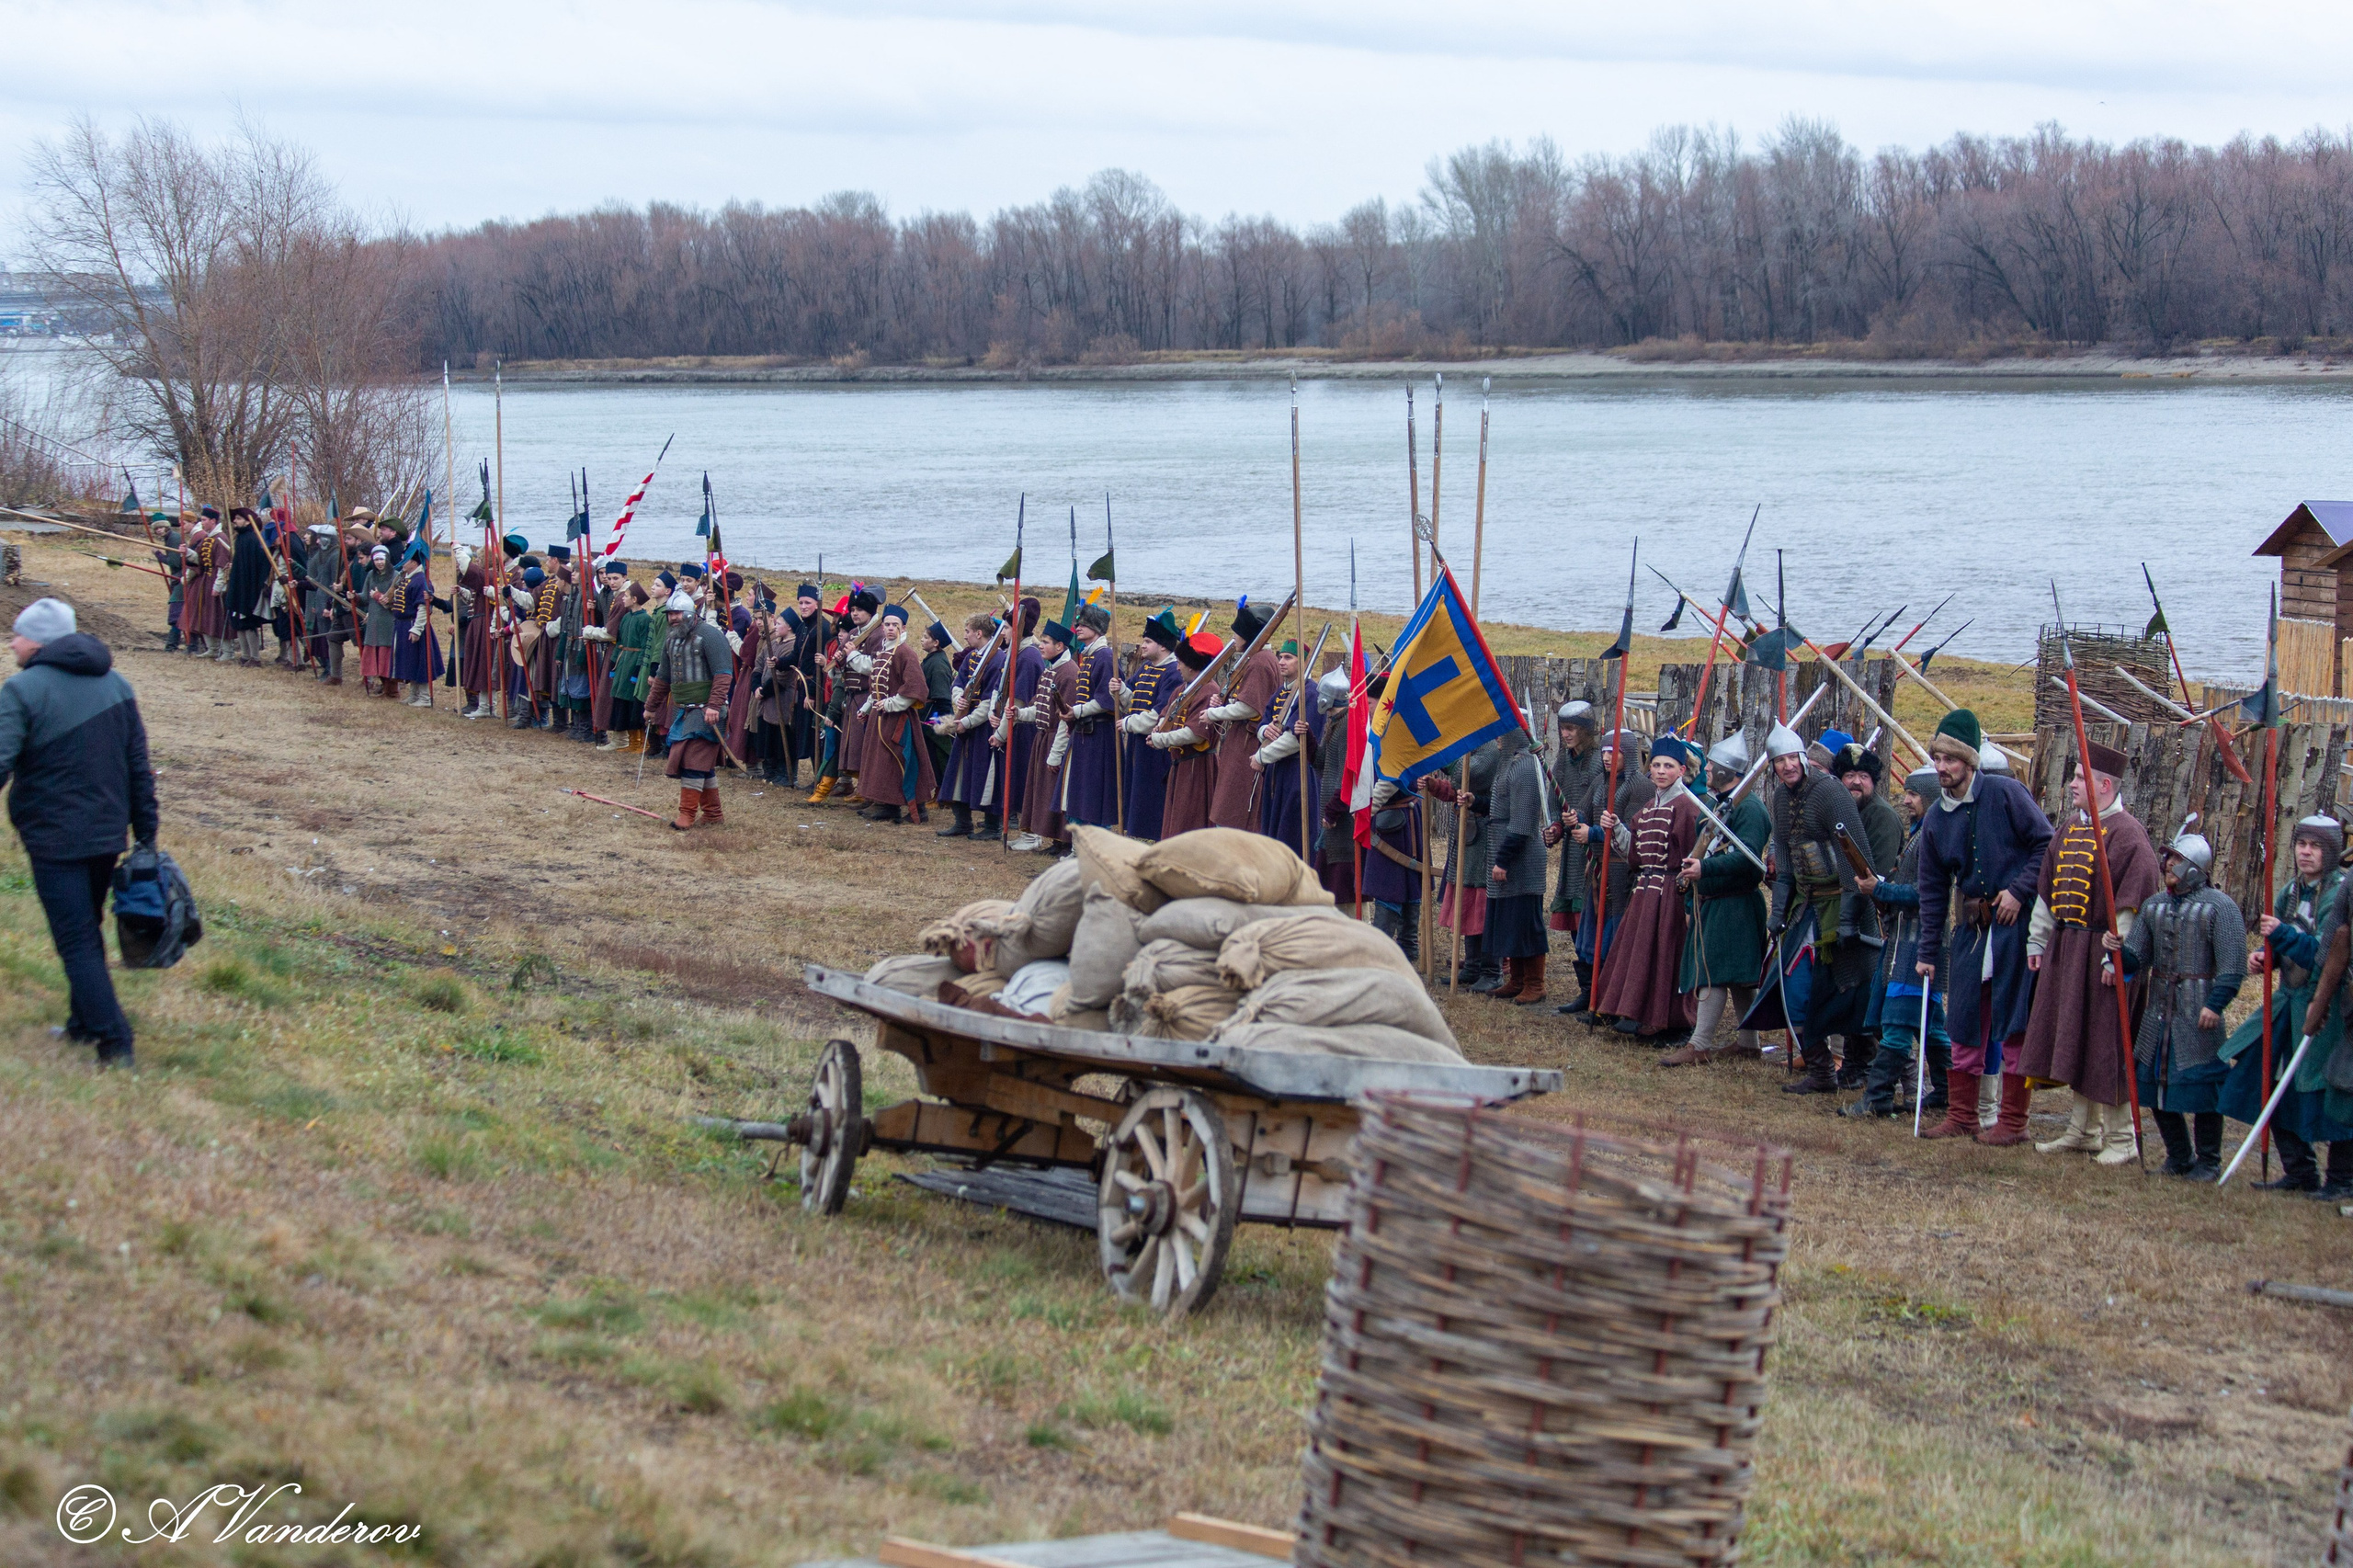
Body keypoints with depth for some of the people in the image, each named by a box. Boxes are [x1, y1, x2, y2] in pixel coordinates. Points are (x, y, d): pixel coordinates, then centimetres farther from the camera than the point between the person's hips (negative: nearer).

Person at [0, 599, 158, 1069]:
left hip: (54, 838, -7)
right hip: (107, 833, 7)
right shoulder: (117, 685, 8)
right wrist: (146, 834, 16)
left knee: (76, 941, -2)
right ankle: (84, 1024, 32)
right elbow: (139, 767, 11)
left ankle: (114, 1043, -6)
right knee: (87, 930, 22)